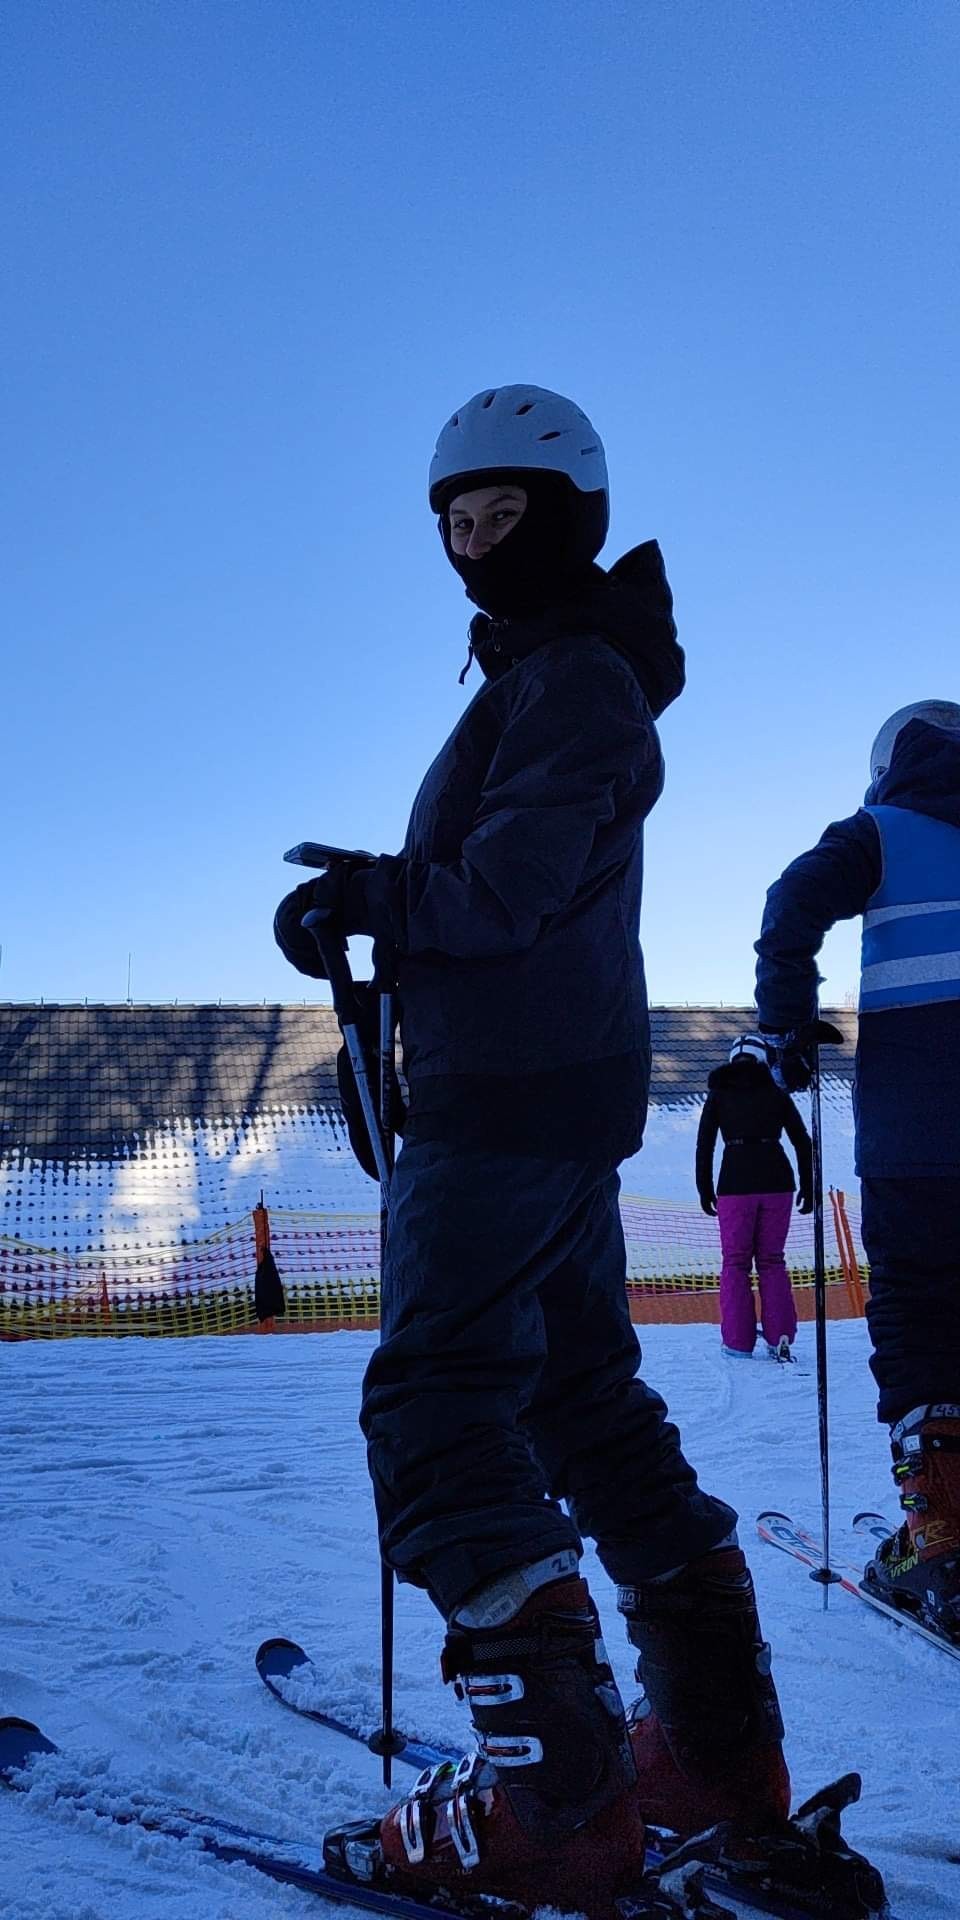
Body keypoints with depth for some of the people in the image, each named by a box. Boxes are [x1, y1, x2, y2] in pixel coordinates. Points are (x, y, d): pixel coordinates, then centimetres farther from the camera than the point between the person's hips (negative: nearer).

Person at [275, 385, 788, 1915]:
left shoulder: (573, 674, -10)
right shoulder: (547, 675, 22)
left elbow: (511, 882, -20)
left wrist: (365, 897, -6)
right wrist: (378, 902, 6)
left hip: (512, 1093, -11)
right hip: (564, 1091, 11)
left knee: (441, 1400, -9)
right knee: (585, 1397, 14)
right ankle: (721, 1748, 21)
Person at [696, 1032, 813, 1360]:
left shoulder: (718, 1093, 8)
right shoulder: (776, 1092, 9)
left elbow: (704, 1145, 4)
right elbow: (802, 1142, 6)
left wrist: (705, 1190, 9)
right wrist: (808, 1187, 12)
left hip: (735, 1183, -1)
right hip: (776, 1181, 1)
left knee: (736, 1261, 8)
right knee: (772, 1260, 11)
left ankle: (738, 1341, 4)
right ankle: (780, 1336, 2)